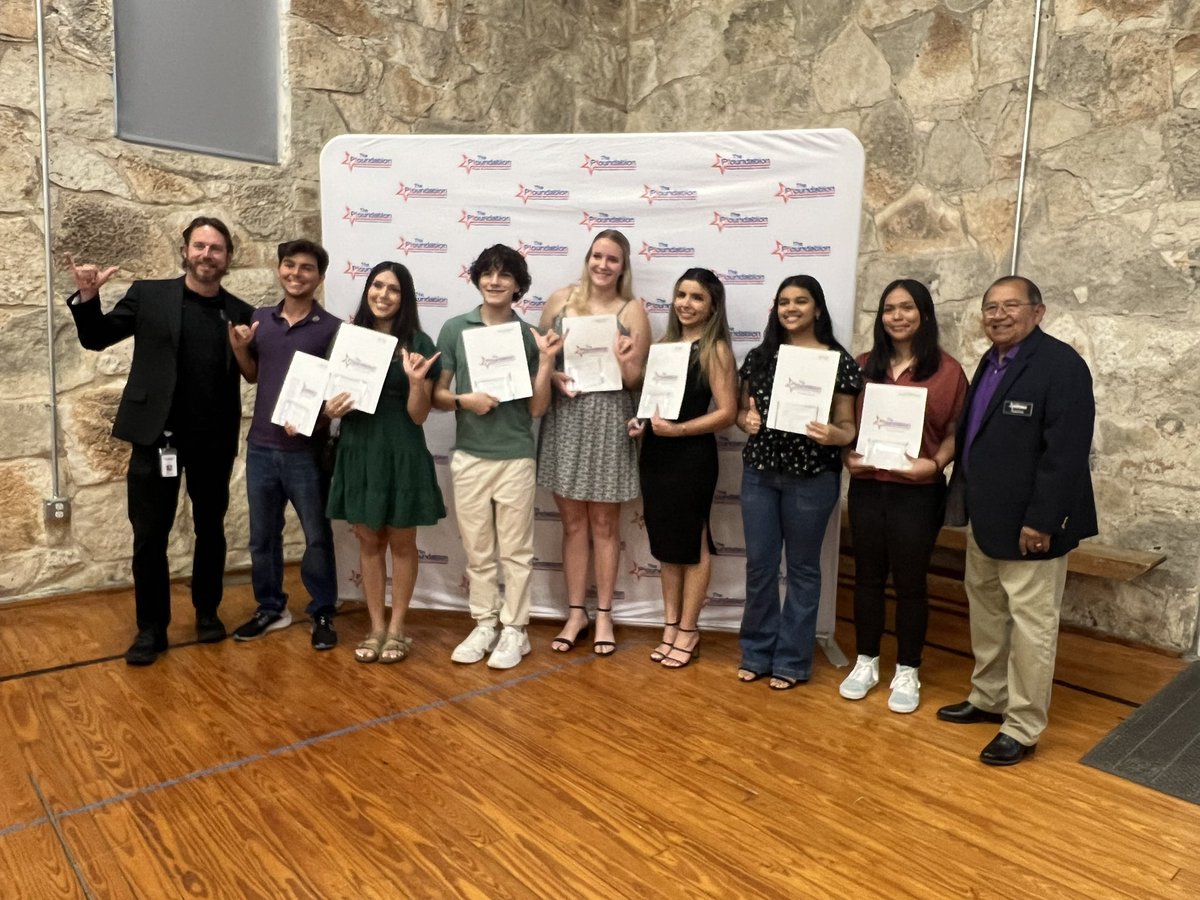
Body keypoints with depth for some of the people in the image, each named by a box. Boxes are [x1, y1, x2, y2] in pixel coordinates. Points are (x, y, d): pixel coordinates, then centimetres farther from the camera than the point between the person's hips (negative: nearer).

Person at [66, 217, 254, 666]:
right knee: (149, 535, 5)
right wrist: (87, 296, -10)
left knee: (211, 529, 13)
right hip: (156, 435, -1)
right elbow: (95, 338, 7)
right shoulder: (149, 295, 1)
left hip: (214, 441, 1)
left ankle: (207, 612, 31)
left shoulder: (241, 313, 3)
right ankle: (151, 628, 19)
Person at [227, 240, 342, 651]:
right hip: (260, 446, 5)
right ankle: (271, 608, 31)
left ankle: (322, 614, 20)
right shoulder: (259, 319, 7)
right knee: (262, 536, 14)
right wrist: (239, 349, -1)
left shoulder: (332, 328, -6)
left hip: (307, 450, -4)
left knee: (317, 537, 6)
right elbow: (253, 376, 18)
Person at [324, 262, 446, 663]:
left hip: (401, 453, -3)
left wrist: (416, 380, -25)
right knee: (368, 541, 12)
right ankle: (376, 627, 25)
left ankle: (397, 629, 23)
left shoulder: (417, 343, -6)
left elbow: (418, 416, -7)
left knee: (401, 542, 8)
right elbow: (332, 396, 13)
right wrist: (330, 408, -9)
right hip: (358, 451, 3)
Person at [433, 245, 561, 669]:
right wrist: (464, 399, -16)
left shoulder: (530, 336, 0)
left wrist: (547, 360, -12)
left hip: (516, 458, -1)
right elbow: (436, 395, 3)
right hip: (468, 457, 1)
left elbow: (537, 408, -1)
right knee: (477, 550, 11)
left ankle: (514, 631, 19)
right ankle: (484, 625, 26)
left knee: (515, 551, 7)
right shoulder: (454, 329, 1)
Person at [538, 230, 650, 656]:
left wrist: (621, 359, -22)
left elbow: (634, 379, -2)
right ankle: (575, 612, 23)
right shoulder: (561, 299, 5)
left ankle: (603, 614, 22)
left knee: (604, 524, 8)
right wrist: (554, 376, -11)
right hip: (564, 419, 2)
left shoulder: (632, 310, 0)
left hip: (608, 421, -2)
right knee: (572, 522, 10)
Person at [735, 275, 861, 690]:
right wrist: (747, 420, -10)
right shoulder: (759, 357, 5)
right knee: (759, 566, 10)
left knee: (802, 568, 9)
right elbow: (740, 411, 12)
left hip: (811, 478, -3)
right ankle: (757, 653, 26)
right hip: (759, 473, 4)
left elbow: (847, 426, -4)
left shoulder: (839, 361, -5)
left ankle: (792, 660, 22)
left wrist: (834, 434, -26)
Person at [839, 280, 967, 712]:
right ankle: (866, 662, 28)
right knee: (867, 577, 12)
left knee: (910, 581, 8)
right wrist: (848, 454, -6)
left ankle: (907, 672, 23)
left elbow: (957, 430, -4)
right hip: (867, 487, 3)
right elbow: (847, 421, 11)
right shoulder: (864, 365, 6)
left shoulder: (946, 369, -4)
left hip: (918, 492, -3)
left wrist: (935, 463, -19)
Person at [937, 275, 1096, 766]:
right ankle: (988, 698, 34)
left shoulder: (1061, 364, -15)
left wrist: (1040, 520, -23)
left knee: (1030, 623, 1)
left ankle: (1023, 728, 13)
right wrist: (966, 500, 12)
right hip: (984, 516, 9)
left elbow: (1066, 452, -21)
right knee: (986, 612, 18)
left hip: (1027, 523, -9)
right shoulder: (991, 362, 12)